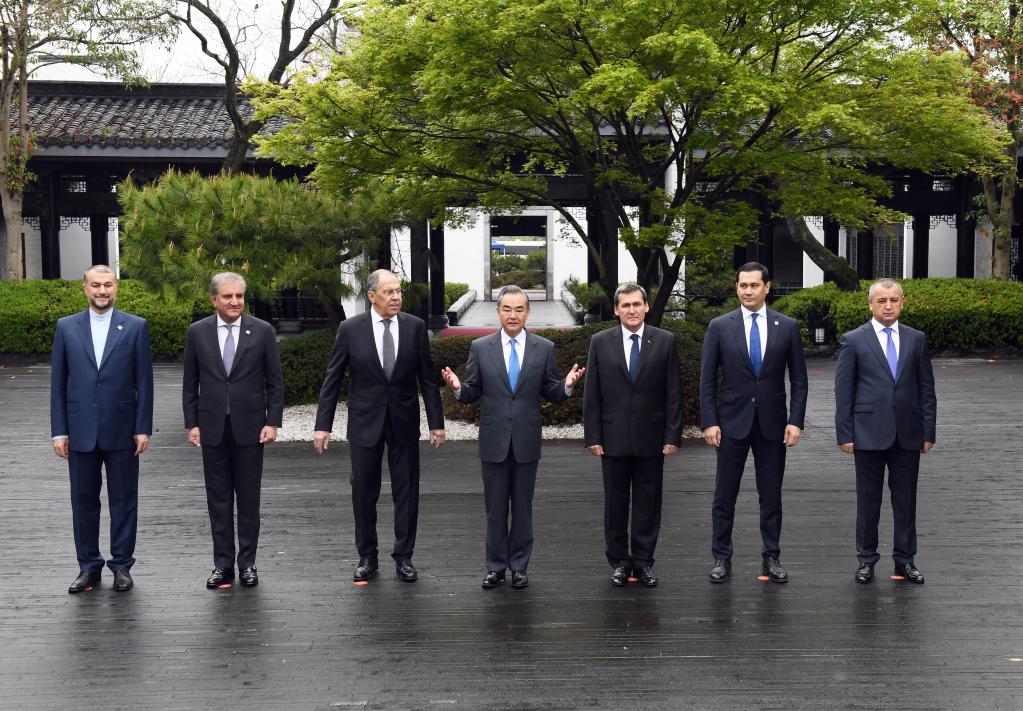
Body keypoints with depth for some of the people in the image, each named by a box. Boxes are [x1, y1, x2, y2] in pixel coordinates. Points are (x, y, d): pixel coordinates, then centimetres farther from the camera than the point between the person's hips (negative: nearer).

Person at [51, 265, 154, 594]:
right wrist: (59, 431, 0)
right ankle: (89, 566, 19)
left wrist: (143, 428, -4)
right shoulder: (66, 327, 5)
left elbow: (144, 381, 0)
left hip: (121, 430, -1)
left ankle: (122, 565, 16)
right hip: (81, 431, 2)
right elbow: (58, 382, 5)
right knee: (83, 500, 8)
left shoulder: (135, 327, 1)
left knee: (123, 500, 6)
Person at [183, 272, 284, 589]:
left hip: (249, 426, -1)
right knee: (218, 499, 6)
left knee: (249, 498, 5)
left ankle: (247, 563, 15)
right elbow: (190, 383, 6)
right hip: (212, 428, 1)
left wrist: (273, 422, -5)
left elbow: (275, 382, 1)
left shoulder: (262, 331, -1)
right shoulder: (197, 332, 3)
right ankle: (223, 563, 14)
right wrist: (191, 424, 1)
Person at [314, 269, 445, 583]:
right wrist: (323, 425, -5)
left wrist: (436, 422, 0)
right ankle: (367, 557, 21)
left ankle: (404, 557, 19)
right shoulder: (351, 329, -6)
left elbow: (427, 378, 2)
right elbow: (332, 380, -2)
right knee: (364, 492, 7)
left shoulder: (415, 326, -3)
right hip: (365, 422, -1)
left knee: (407, 492, 6)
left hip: (404, 421, 1)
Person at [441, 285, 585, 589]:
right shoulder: (480, 347, 1)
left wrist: (567, 384, -17)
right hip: (493, 440, 0)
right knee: (495, 507, 7)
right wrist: (457, 387, -19)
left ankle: (519, 566, 19)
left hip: (526, 441, 0)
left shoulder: (544, 348, 2)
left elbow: (551, 394, 3)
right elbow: (472, 393, 2)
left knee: (522, 507, 8)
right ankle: (496, 566, 18)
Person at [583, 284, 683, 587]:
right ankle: (619, 561, 19)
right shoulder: (600, 342, 1)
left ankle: (643, 561, 17)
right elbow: (591, 395, 1)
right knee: (615, 502, 7)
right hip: (613, 437, 0)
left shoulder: (665, 341, 0)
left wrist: (673, 435, -5)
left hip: (651, 437, 0)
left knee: (648, 502, 6)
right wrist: (592, 437, -3)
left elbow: (673, 393, 0)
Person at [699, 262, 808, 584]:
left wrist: (796, 421, -4)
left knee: (771, 495, 8)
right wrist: (709, 422, -6)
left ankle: (771, 557, 18)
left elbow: (798, 379, 4)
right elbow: (707, 380, 0)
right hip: (732, 422, -1)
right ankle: (722, 558, 14)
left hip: (772, 423, 1)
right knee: (725, 495, 4)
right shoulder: (719, 327, -1)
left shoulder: (787, 327, 2)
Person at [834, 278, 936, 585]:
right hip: (869, 433, -2)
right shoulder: (853, 340, -1)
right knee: (868, 499, 6)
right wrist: (844, 434, -6)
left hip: (907, 434, 2)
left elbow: (926, 389, 8)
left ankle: (905, 559, 18)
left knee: (905, 499, 8)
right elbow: (843, 392, -2)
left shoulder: (916, 339, 7)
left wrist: (928, 432, 3)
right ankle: (867, 559, 16)